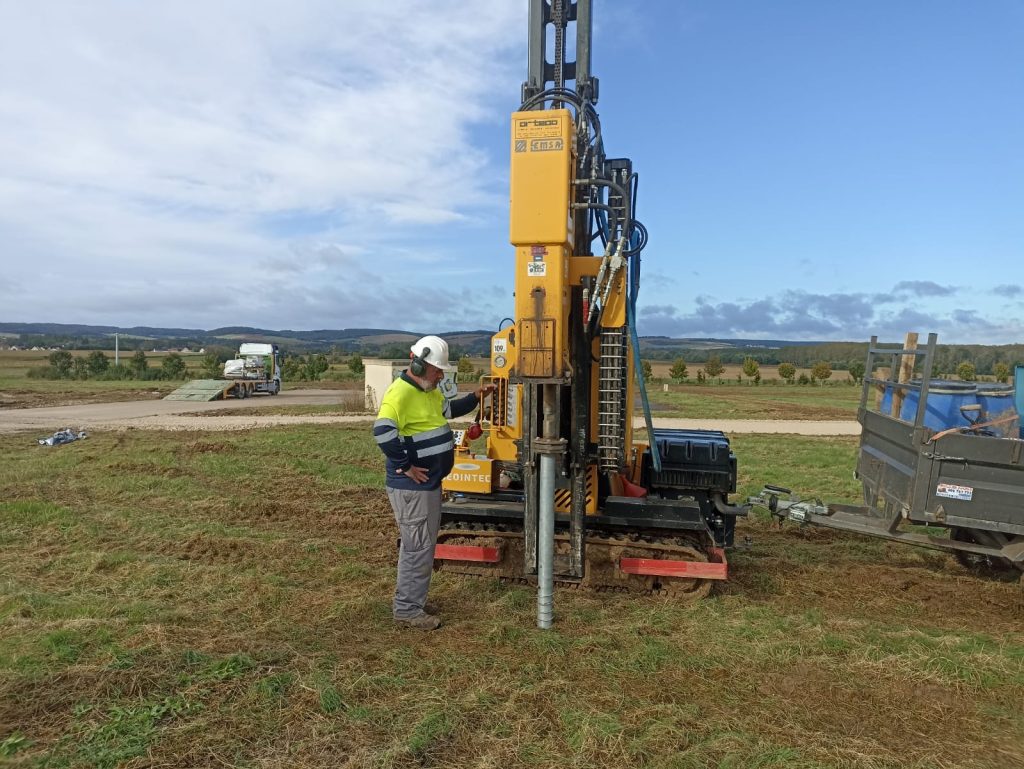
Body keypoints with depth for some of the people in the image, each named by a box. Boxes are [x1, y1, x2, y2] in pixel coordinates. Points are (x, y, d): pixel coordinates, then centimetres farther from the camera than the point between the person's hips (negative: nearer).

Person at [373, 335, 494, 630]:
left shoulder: (428, 391, 12)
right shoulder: (401, 392, -21)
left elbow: (450, 409, 30)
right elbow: (383, 431, -33)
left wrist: (474, 397, 17)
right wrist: (406, 466, -25)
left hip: (429, 483, 10)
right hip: (412, 486, -10)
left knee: (422, 545, 19)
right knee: (418, 548, -2)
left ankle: (410, 599, 33)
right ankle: (407, 610, 11)